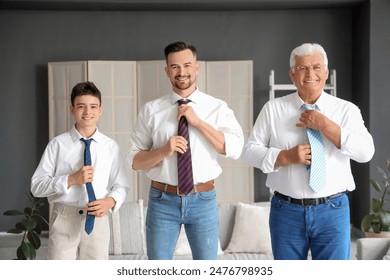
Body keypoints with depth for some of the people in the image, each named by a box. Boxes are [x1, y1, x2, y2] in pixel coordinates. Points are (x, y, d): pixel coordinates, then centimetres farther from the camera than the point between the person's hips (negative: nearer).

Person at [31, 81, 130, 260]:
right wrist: (71, 179, -16)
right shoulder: (58, 144, -2)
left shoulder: (110, 146, 3)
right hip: (63, 219, -2)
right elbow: (36, 186, -3)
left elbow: (121, 186, 8)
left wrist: (110, 201, -14)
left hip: (97, 219, 2)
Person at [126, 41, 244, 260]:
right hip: (163, 200, 0)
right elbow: (134, 160, 0)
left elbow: (234, 149, -13)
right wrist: (163, 151, -18)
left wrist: (198, 122, -16)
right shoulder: (151, 110, 1)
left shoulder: (217, 108, 0)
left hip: (203, 200, 0)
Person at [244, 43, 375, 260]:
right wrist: (286, 156, -15)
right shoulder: (273, 109, 3)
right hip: (286, 211, 1)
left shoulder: (346, 110, 1)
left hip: (333, 211, 0)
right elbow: (251, 151, 1)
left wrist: (325, 125, -16)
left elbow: (366, 152, -11)